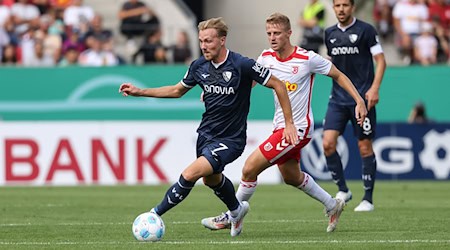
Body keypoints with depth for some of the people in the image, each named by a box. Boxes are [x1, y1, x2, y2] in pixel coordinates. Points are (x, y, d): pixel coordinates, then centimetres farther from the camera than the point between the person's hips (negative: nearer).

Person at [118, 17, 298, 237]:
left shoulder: (242, 65, -21)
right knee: (211, 179, 26)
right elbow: (178, 90, 14)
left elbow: (278, 85, -12)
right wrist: (140, 92, 8)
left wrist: (289, 123, -11)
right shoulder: (199, 66, -4)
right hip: (206, 134, 7)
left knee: (190, 175, -21)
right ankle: (236, 210, 55)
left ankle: (156, 214, -5)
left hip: (230, 139, -7)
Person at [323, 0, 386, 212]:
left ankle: (368, 199, 9)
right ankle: (343, 190, 7)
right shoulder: (330, 34, 11)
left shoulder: (365, 30, -5)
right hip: (338, 98, 5)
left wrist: (374, 88, -15)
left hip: (362, 98, -5)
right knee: (328, 143, -9)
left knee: (365, 147, 0)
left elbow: (381, 61, -6)